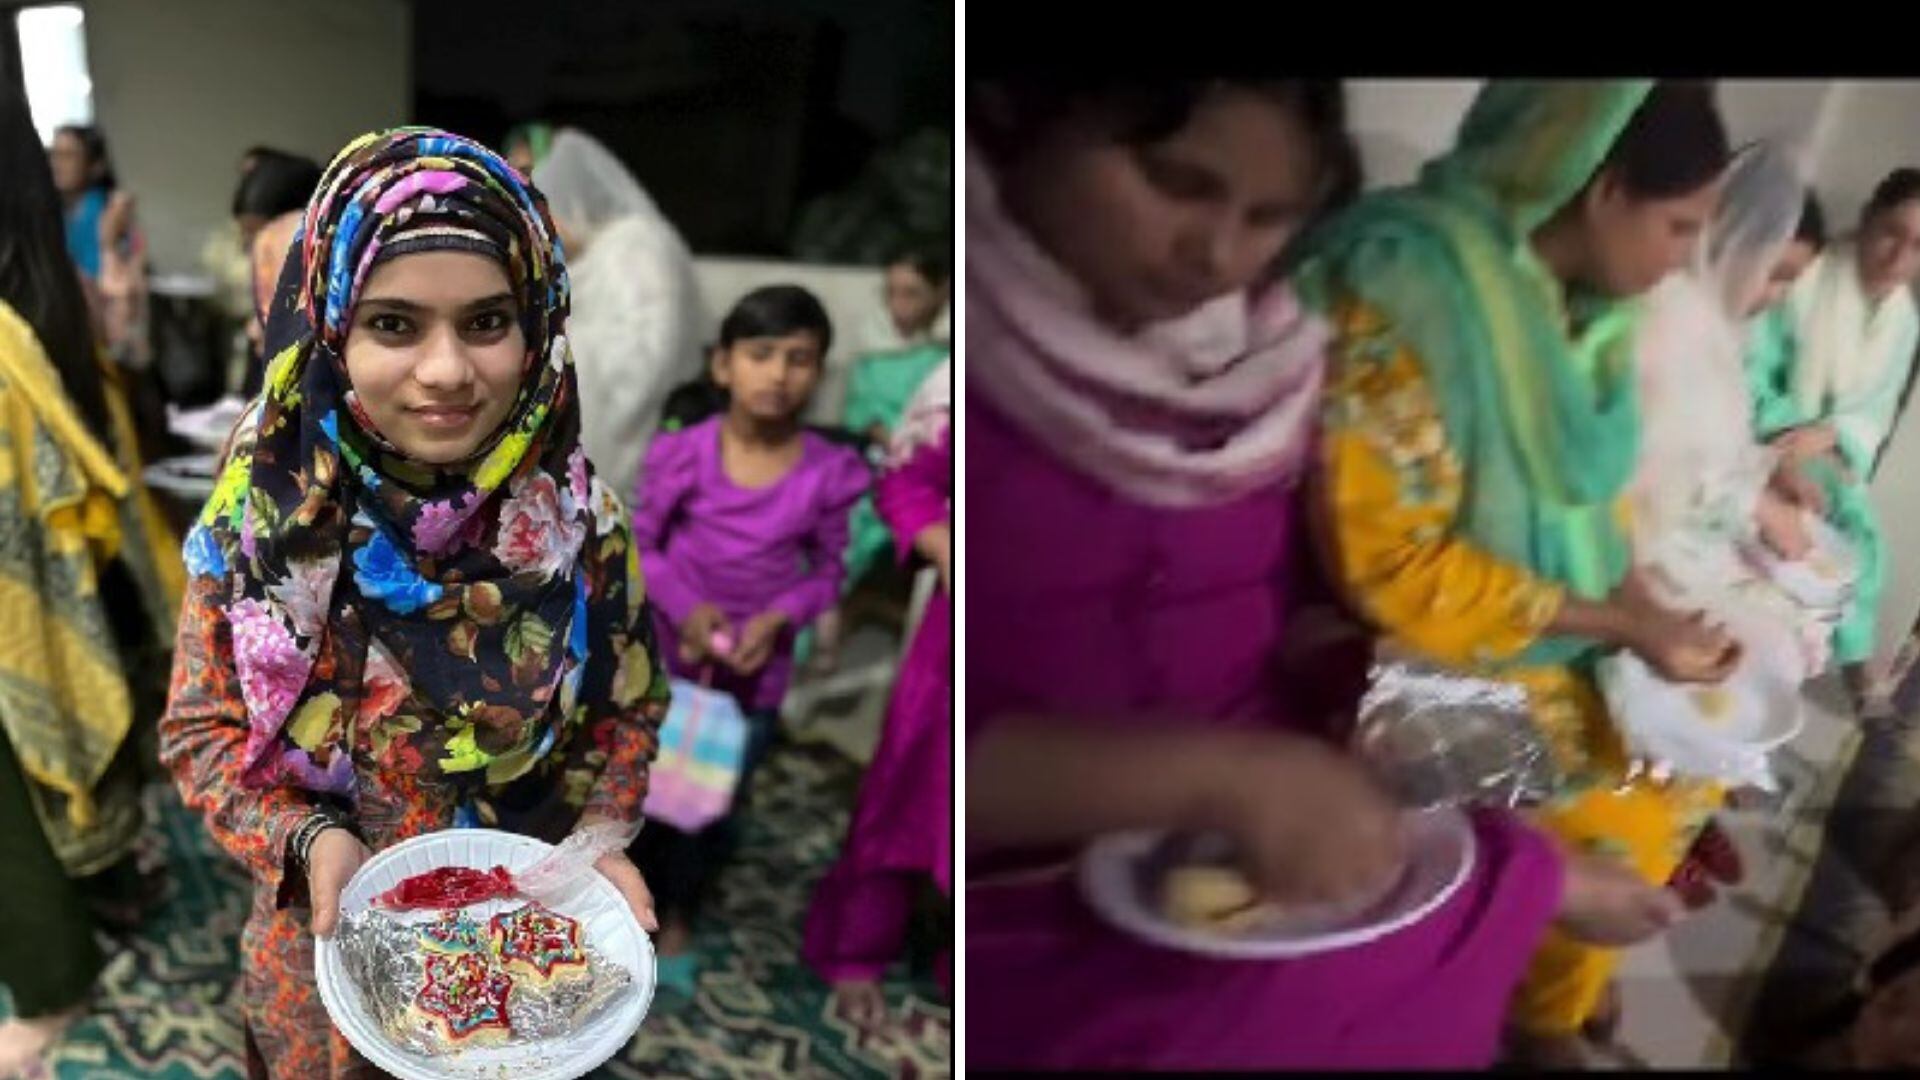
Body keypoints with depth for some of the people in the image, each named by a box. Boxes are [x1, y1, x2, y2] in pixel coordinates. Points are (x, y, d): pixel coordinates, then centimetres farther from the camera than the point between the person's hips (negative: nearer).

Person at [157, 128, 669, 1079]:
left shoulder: (580, 520, -17)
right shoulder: (263, 516, -16)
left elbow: (627, 710, -4)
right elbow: (199, 729, -7)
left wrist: (599, 839, -19)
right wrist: (306, 838, -23)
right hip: (331, 934, 1)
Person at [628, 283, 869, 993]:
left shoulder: (828, 474, -15)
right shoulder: (683, 453, -15)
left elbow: (827, 572, -4)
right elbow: (640, 544, -5)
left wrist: (779, 618, -20)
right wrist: (684, 607, -20)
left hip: (756, 668, 1)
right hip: (669, 650, 0)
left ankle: (679, 915, 45)